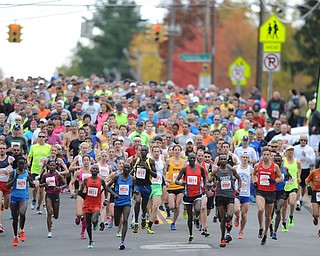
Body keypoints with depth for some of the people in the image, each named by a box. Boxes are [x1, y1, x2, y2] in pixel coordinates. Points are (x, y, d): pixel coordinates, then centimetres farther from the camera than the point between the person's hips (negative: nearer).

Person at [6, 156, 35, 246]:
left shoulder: (27, 173, 3)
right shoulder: (13, 173, -2)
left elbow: (33, 186, 14)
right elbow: (7, 186, -7)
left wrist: (30, 180, -8)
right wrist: (16, 177, -17)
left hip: (24, 197, 0)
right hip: (14, 197, 0)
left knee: (22, 213, -26)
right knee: (15, 218, 7)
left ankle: (22, 230, -2)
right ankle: (15, 237, 24)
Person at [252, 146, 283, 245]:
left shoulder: (275, 166, -2)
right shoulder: (257, 165, 3)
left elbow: (281, 178, 6)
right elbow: (253, 174, 22)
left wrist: (274, 180, -14)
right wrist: (254, 182, 4)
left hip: (271, 192, 0)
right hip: (260, 191, 0)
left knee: (268, 215, 9)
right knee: (260, 209, -27)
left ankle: (265, 235, 26)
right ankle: (260, 228, -6)